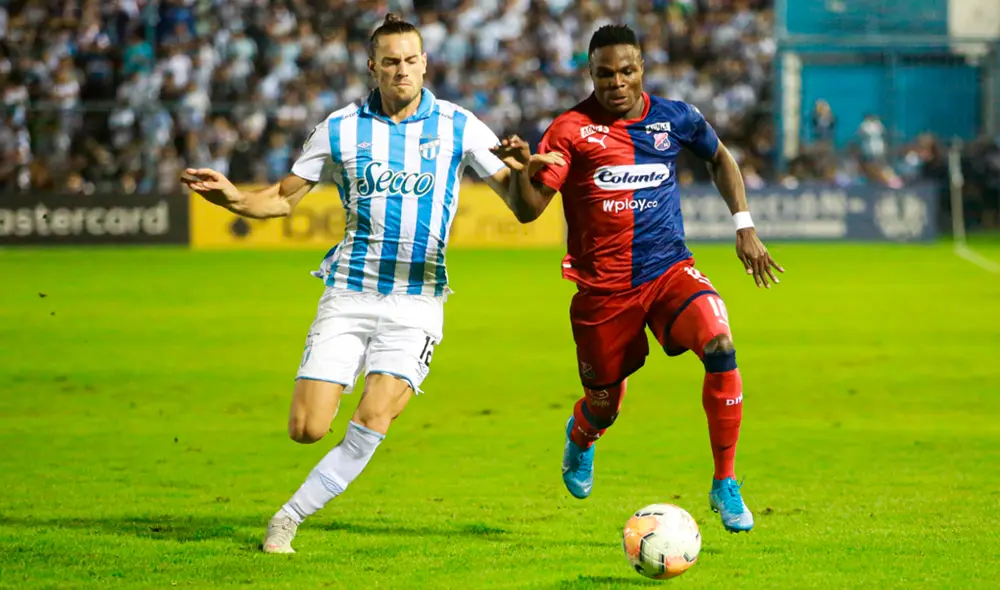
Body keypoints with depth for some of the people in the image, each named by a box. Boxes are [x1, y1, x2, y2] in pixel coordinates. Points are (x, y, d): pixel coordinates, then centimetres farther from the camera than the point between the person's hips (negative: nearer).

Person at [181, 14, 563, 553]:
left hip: (417, 302, -1)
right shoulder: (340, 129, 4)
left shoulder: (458, 127, 1)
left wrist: (528, 174, -24)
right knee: (307, 429, -10)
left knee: (373, 420, -19)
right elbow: (284, 197, 13)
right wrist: (233, 197, -7)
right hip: (349, 294, 1)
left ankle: (290, 517, -3)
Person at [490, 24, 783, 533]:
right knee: (603, 406, 9)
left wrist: (744, 226, 13)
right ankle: (580, 439, 51)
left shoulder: (674, 119, 1)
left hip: (669, 270, 1)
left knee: (720, 347, -26)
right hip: (602, 288, -1)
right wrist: (519, 170, -33)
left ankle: (725, 485, -12)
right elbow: (528, 210, -11)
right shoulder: (572, 129, -8)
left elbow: (719, 158, 22)